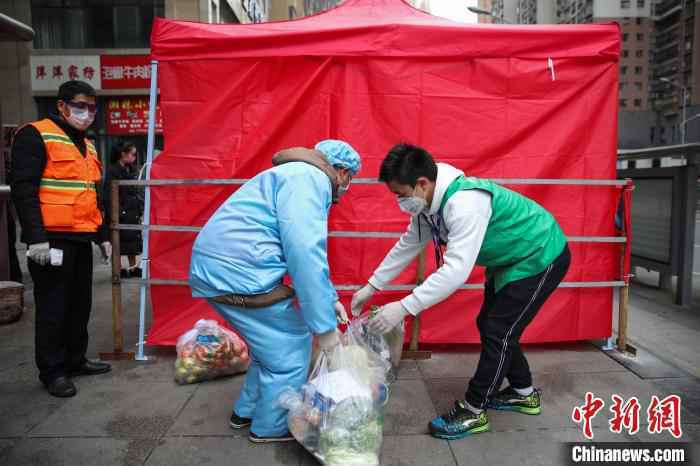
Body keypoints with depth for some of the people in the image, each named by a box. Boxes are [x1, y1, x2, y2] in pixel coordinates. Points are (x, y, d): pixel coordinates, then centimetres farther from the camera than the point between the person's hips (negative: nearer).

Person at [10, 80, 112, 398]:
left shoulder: (86, 146, 18)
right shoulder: (35, 136, -7)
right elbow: (23, 189, -15)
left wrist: (102, 236, 21)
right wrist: (36, 237, -21)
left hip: (81, 240, 8)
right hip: (53, 240, -8)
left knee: (80, 304, 14)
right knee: (53, 307, 1)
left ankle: (75, 360, 27)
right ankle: (52, 371, 13)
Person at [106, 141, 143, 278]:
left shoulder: (132, 170, 13)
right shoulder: (113, 170, -9)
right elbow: (110, 194, -14)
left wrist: (140, 207, 8)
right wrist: (118, 211, -20)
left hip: (133, 211, 7)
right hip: (120, 212, -7)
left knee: (133, 238, 12)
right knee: (119, 241, 1)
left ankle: (133, 267, 22)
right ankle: (119, 269, 11)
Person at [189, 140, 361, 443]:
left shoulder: (298, 178, 23)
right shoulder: (309, 179, -12)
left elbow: (305, 249, 30)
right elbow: (305, 255, -23)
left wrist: (330, 299, 27)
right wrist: (324, 325, -17)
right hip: (239, 274, -10)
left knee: (273, 345, 22)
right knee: (291, 351, 3)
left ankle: (246, 412, 38)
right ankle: (271, 427, 22)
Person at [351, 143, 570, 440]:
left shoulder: (464, 203, -37)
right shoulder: (429, 202, -7)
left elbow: (457, 271, -43)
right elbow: (407, 246, 3)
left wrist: (404, 308, -44)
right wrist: (371, 287, 4)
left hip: (541, 257, -9)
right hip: (510, 259, 9)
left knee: (499, 331, -8)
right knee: (489, 325, 15)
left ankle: (473, 411, 6)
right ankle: (524, 392, 33)